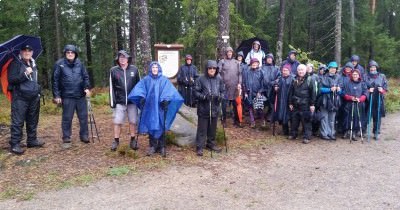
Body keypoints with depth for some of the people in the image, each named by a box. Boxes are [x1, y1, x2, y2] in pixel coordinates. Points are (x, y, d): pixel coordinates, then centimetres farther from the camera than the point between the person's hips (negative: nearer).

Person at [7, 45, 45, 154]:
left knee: (33, 121, 13)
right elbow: (11, 79, -16)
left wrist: (38, 90, 21)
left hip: (34, 97, 7)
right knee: (17, 122, -5)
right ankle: (15, 144, 0)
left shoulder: (33, 63, 15)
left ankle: (32, 140, 24)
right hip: (20, 98, -7)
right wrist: (25, 74, -23)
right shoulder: (15, 63, -7)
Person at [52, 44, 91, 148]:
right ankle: (66, 139, 15)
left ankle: (84, 136, 24)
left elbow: (86, 76, 11)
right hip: (67, 96, -3)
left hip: (80, 96, 3)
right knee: (67, 118, 4)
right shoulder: (59, 64, -3)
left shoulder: (79, 63, 5)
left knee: (83, 117, 10)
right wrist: (56, 95, -5)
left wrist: (87, 88, -5)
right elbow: (55, 80, -2)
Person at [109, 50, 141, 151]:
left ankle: (133, 141, 21)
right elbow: (112, 87, 2)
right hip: (119, 101, -1)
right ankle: (116, 141, 17)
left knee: (133, 121, 8)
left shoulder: (134, 69, 2)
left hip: (132, 100, 1)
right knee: (117, 121, 3)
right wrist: (112, 101, -3)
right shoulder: (113, 70, 0)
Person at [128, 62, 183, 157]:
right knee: (151, 127, 4)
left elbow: (170, 91, -7)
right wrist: (141, 97, -19)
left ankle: (162, 147, 12)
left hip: (160, 107, -1)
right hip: (149, 107, 1)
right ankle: (152, 146, 14)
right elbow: (138, 89, -2)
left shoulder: (164, 80, 4)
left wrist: (165, 99, -22)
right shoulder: (146, 80, 8)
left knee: (161, 127, 2)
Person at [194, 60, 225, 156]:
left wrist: (220, 96, -10)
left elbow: (223, 91, 10)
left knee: (213, 128, 15)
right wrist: (203, 96, -21)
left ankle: (211, 143, 32)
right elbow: (196, 92, -4)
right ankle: (199, 147, 9)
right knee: (202, 128, 1)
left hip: (215, 108, 4)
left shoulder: (219, 79, 2)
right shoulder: (201, 79, -8)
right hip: (203, 108, -3)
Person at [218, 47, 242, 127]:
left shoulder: (236, 62, 12)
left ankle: (236, 120, 15)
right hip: (225, 86, -2)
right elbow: (219, 73, -1)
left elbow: (239, 73, 11)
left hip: (235, 86, 3)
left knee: (236, 104, 6)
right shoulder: (222, 62, 3)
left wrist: (239, 83, 0)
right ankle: (224, 120, 12)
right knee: (224, 104, 1)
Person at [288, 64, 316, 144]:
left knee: (306, 121, -3)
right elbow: (291, 92, 12)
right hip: (295, 105, 4)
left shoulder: (308, 81, -4)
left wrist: (312, 104, -7)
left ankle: (306, 137, 2)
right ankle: (293, 134, 26)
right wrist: (290, 103, 9)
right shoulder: (294, 81, 8)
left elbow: (312, 93, -4)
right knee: (294, 120, 12)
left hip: (305, 105, -4)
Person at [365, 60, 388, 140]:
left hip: (379, 99, 0)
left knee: (377, 116, 1)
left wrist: (382, 90, -13)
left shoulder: (382, 76, 8)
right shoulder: (366, 77, 7)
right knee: (368, 116, 0)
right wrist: (368, 90, -13)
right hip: (368, 99, 0)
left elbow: (385, 87, 7)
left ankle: (376, 133, 11)